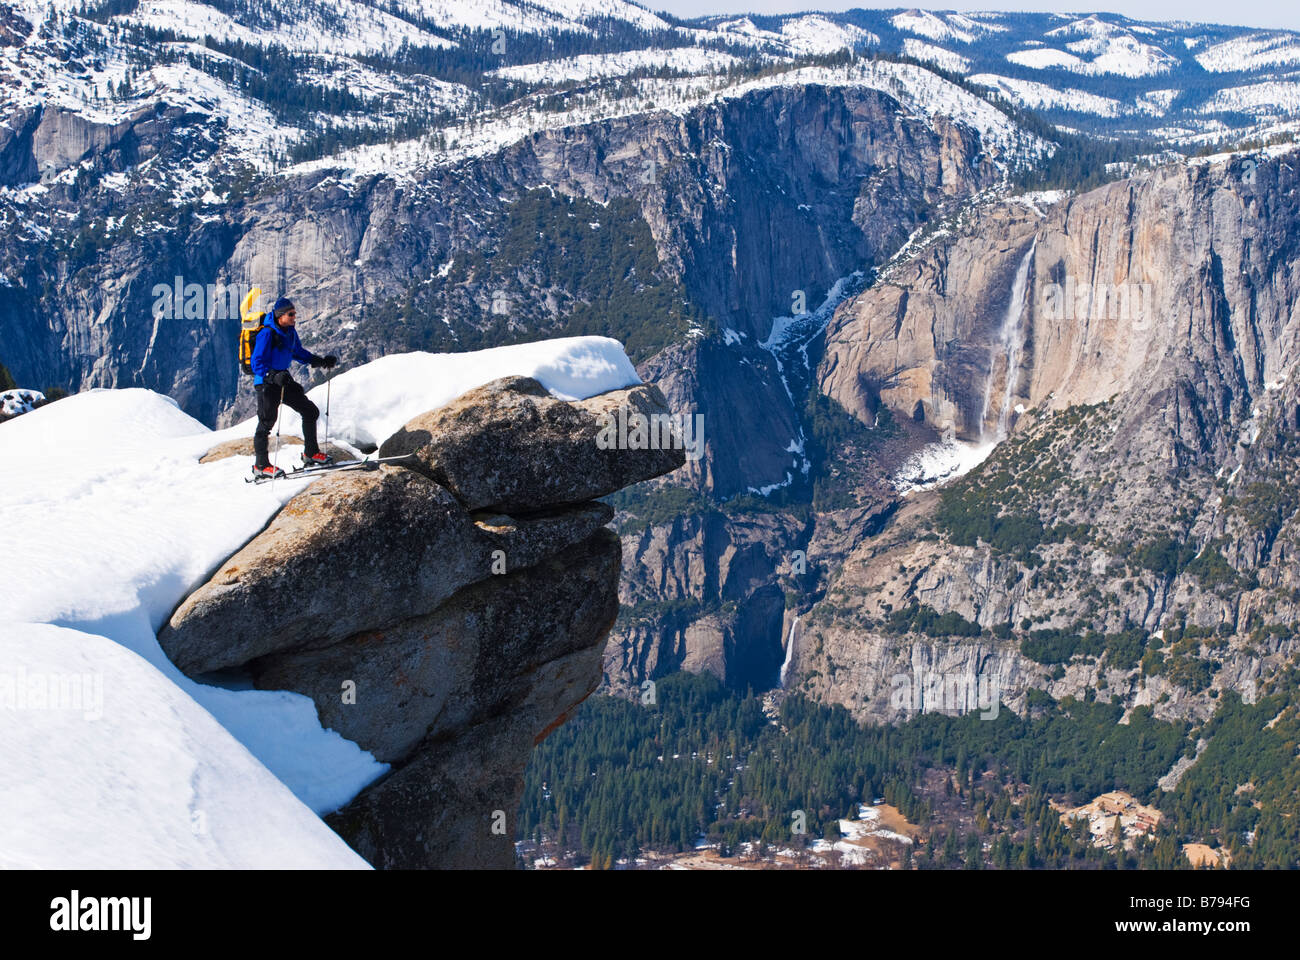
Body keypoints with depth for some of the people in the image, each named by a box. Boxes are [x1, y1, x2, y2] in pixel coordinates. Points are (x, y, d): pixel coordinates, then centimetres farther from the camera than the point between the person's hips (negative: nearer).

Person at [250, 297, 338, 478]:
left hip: (283, 379, 8)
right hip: (266, 382, -8)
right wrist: (274, 376, -37)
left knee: (310, 411, 8)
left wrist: (322, 361, 10)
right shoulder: (267, 334, -20)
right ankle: (261, 465, 4)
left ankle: (311, 454, 18)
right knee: (267, 421, -6)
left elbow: (299, 353, 21)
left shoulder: (290, 332, 4)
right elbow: (257, 363, -22)